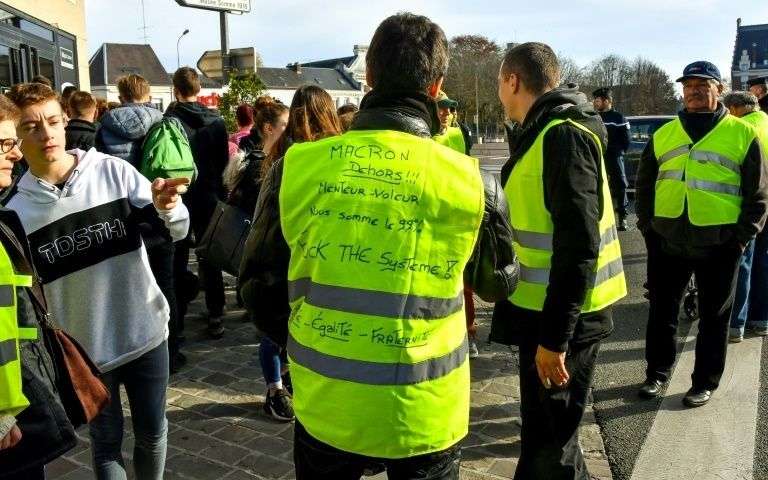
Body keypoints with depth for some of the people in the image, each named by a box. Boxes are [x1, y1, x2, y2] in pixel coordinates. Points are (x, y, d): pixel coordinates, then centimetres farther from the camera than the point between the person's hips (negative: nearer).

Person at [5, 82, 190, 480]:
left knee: (153, 433, 16)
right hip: (84, 349, 0)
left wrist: (167, 206, -33)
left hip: (146, 333, 0)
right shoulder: (16, 212, -6)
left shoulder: (113, 171, -8)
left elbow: (178, 231, -11)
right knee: (106, 442, 16)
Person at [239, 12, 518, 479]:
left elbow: (258, 284, 1)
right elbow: (499, 282, 5)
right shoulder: (470, 180, -14)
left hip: (325, 409, 1)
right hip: (425, 417, 0)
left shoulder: (298, 165, -11)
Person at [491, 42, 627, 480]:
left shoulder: (564, 134, -18)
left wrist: (554, 334, -24)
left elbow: (578, 243, -25)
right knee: (541, 430, 22)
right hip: (545, 310, 9)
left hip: (561, 318, -9)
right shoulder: (544, 132, 13)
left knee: (550, 443, 3)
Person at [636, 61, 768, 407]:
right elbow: (645, 184, 15)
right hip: (667, 241, 3)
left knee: (714, 316, 10)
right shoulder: (664, 134, 9)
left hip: (719, 244, -2)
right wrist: (647, 226, 6)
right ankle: (657, 372, 29)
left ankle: (705, 382, 24)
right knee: (662, 311, 12)